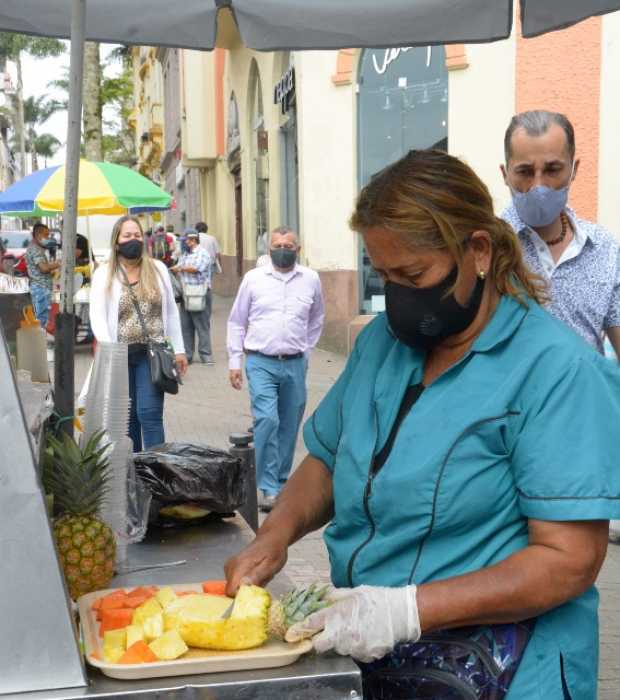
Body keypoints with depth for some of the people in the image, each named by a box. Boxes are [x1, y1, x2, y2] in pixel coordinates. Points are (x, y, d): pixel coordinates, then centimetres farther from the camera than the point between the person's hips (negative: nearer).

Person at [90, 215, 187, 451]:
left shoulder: (157, 269, 7)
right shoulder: (104, 274, 3)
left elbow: (171, 312, 12)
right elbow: (98, 316, -5)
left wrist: (178, 350, 10)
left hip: (152, 353, -1)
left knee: (150, 414, -8)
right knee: (127, 416, 10)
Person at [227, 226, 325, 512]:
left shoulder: (310, 279, 4)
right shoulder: (254, 278, 1)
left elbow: (316, 319, 20)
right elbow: (237, 322, 7)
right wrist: (234, 362, 4)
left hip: (295, 364, 2)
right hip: (261, 363, -2)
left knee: (289, 426, 8)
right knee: (267, 420, -15)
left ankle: (280, 481, 23)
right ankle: (267, 488, -9)